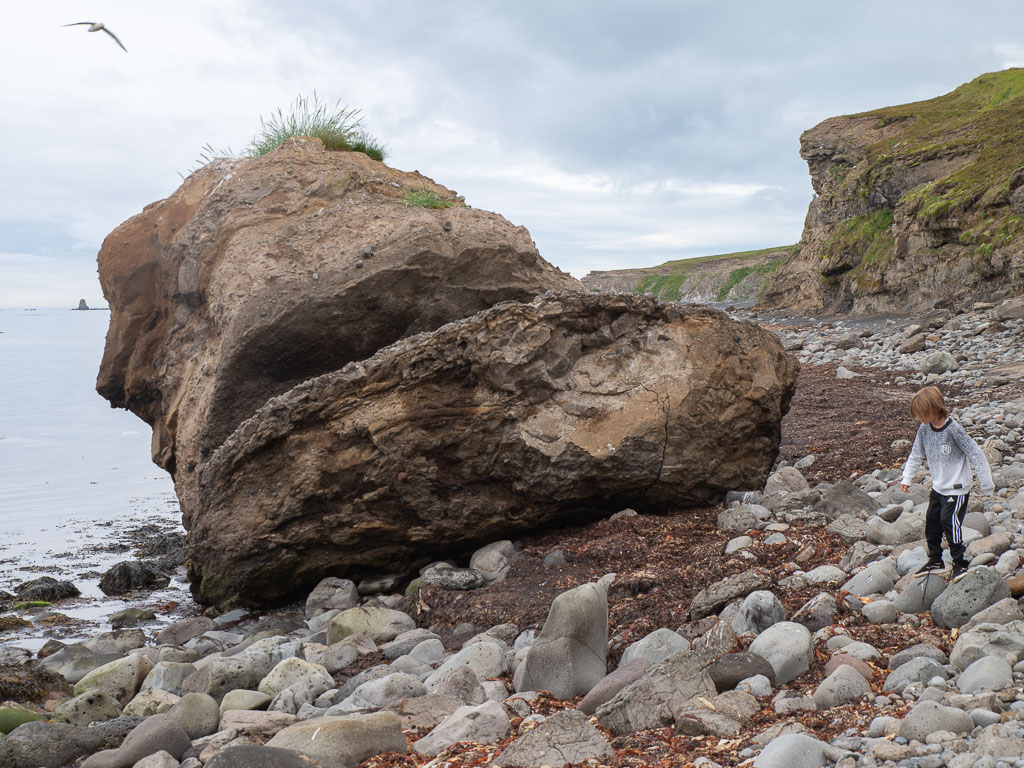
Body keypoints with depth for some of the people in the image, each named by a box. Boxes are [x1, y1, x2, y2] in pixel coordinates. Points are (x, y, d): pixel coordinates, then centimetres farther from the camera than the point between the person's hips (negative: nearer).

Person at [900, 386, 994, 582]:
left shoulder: (953, 430, -21)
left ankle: (959, 564, 4)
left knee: (949, 522, -11)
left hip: (956, 488, -7)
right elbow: (916, 454, 12)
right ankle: (935, 561, 28)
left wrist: (986, 483, -12)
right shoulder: (924, 429, -2)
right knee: (932, 522, 12)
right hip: (938, 487, 7)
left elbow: (974, 454, -16)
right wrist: (907, 478, 10)